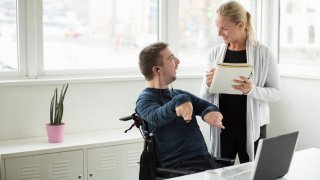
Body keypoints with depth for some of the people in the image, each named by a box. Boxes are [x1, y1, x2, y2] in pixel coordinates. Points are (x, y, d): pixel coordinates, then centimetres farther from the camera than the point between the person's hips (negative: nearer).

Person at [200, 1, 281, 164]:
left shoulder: (263, 53, -5)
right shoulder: (214, 53, 3)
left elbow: (276, 92, -4)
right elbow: (204, 98, 7)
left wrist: (252, 90, -22)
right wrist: (208, 85, -15)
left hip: (252, 127, -2)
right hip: (221, 128, 2)